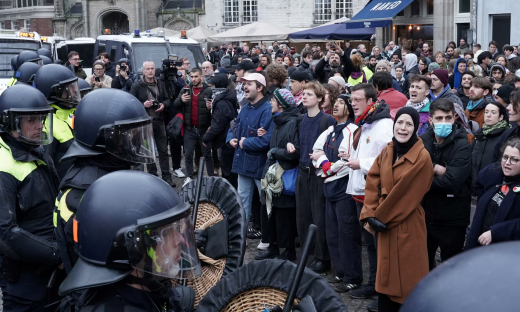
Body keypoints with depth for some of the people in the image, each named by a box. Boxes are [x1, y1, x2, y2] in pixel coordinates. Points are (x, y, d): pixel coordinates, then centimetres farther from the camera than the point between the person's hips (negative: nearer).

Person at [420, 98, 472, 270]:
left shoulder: (462, 145, -13)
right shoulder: (422, 140, 1)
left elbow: (452, 182, -23)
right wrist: (435, 169, -20)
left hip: (452, 219, -4)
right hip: (425, 215, 4)